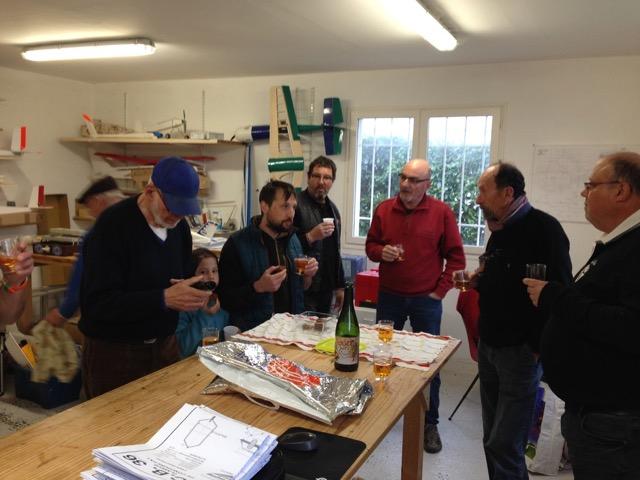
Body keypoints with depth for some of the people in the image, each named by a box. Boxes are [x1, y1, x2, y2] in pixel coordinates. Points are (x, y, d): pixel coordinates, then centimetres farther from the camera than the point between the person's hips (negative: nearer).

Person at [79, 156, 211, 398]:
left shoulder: (179, 226, 3)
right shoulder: (111, 226, -18)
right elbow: (98, 303, -22)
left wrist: (191, 295, -9)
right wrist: (164, 299, -30)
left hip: (164, 346, 6)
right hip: (113, 352, -6)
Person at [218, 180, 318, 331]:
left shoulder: (293, 239, 10)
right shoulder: (237, 244, -11)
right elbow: (224, 299, -12)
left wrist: (307, 276, 0)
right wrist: (258, 287, -25)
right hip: (253, 332, -4)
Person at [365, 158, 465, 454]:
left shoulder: (441, 212, -7)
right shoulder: (383, 209, 1)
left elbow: (456, 257, -3)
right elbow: (370, 246, 10)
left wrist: (440, 291, -7)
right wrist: (381, 252, -12)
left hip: (426, 299, -2)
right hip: (389, 296, 3)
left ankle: (430, 423, 22)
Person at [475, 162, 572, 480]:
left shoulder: (543, 229, -15)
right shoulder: (499, 231, 11)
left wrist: (538, 347, -18)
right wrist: (477, 281, 3)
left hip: (520, 352, -8)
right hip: (490, 347, 8)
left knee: (505, 445, -3)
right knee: (492, 439, 16)